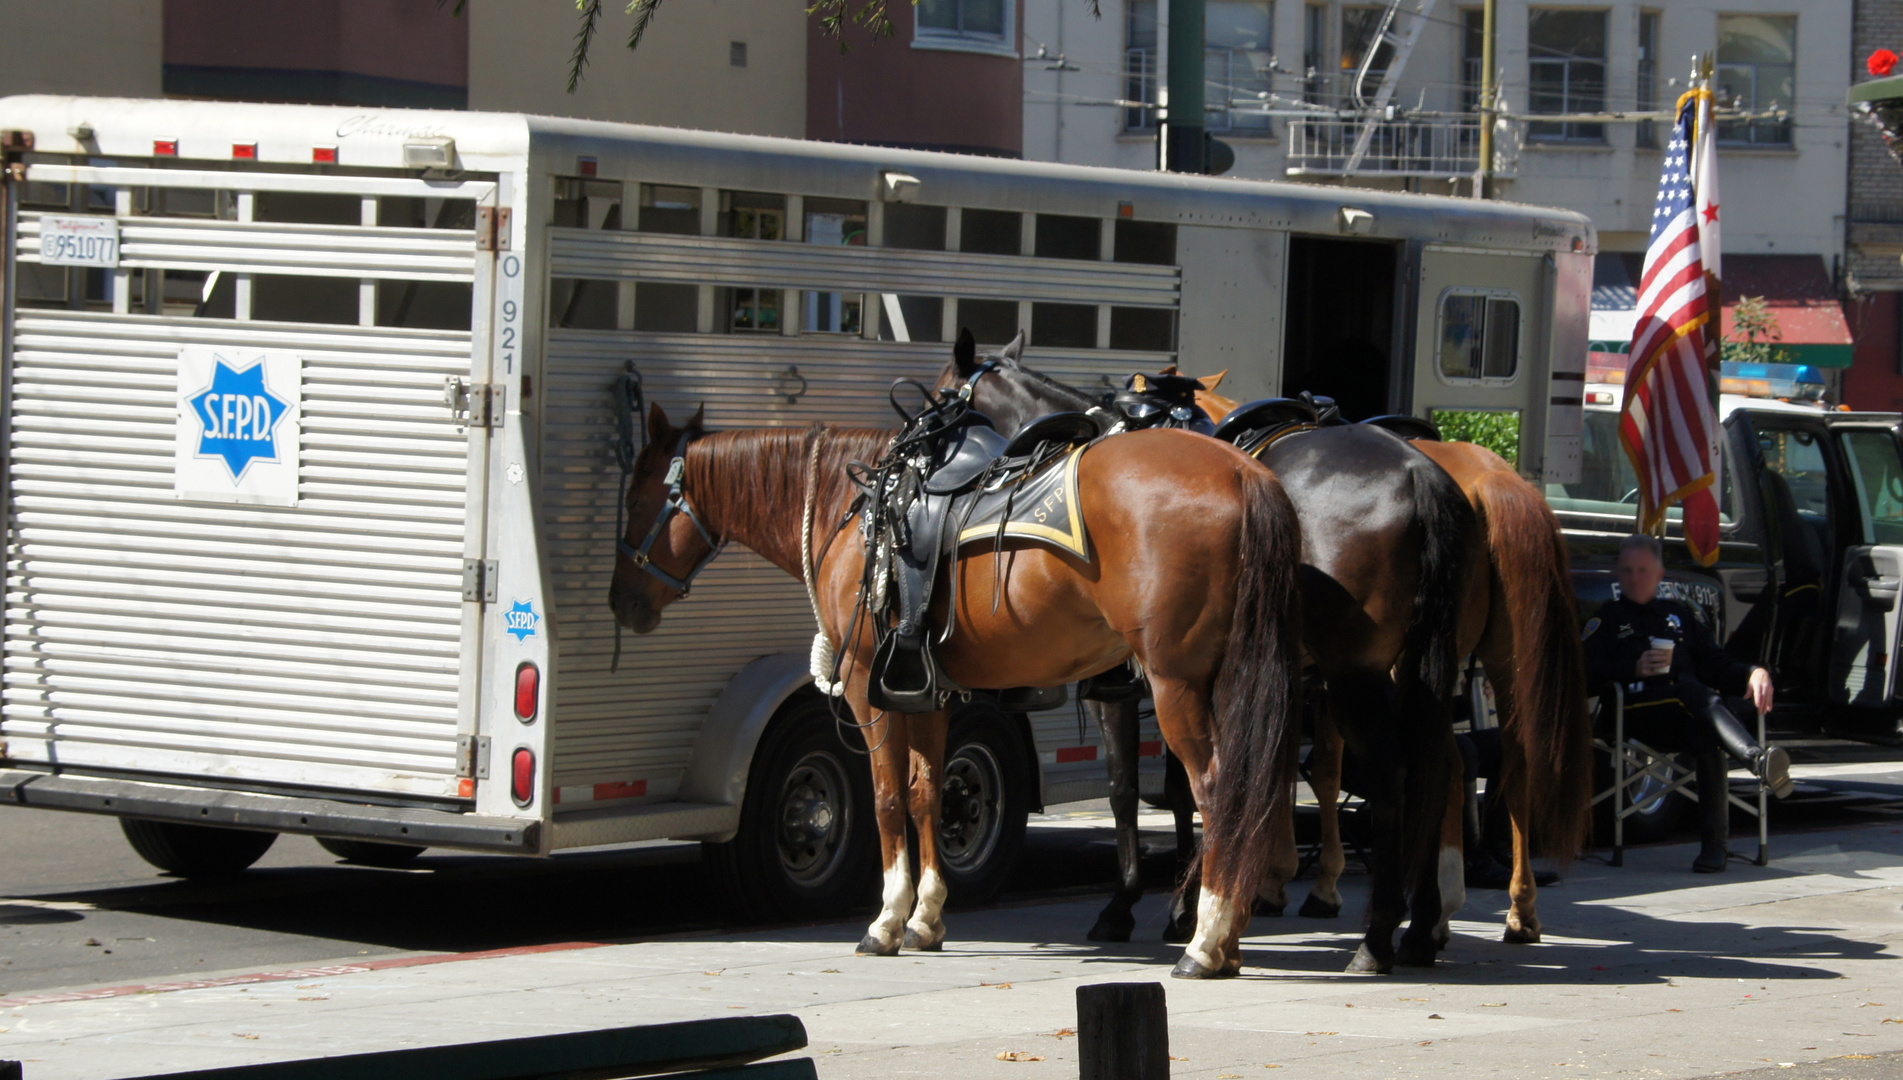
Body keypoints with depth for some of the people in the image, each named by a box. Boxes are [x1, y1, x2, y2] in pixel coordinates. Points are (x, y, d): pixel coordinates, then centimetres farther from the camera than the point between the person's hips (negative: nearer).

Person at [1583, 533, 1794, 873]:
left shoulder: (1678, 615, 36)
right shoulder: (1607, 618, 24)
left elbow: (1716, 664, 24)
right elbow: (1589, 672, 6)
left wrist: (1753, 675, 3)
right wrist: (1635, 669, -11)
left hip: (1687, 715, 3)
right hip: (1639, 714, -3)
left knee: (1708, 736, -36)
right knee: (1694, 691, -38)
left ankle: (1714, 844, -41)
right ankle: (1759, 759, -61)